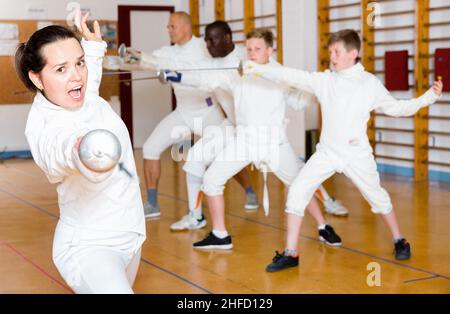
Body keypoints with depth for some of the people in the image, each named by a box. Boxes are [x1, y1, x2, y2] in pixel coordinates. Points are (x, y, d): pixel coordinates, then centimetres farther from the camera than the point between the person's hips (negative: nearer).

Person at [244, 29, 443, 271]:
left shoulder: (370, 83, -4)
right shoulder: (323, 80, -3)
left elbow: (395, 108, 5)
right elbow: (291, 76, -11)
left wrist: (429, 97, -4)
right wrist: (258, 69, -21)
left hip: (356, 154, -1)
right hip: (327, 152, 1)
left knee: (377, 197, 11)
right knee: (297, 191, -12)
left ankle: (399, 241, 39)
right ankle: (290, 254, -4)